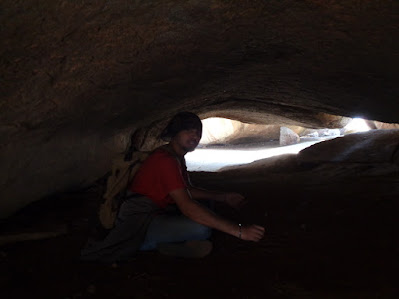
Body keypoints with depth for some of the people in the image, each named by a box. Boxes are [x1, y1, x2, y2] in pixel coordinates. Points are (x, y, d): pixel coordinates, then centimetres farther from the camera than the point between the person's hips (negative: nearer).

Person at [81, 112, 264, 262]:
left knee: (206, 203, 17)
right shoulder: (166, 159, -22)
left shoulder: (177, 157, 11)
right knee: (201, 228, -30)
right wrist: (238, 230, -32)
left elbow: (188, 191, 21)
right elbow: (187, 207, -31)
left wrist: (224, 197, 9)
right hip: (137, 223, -11)